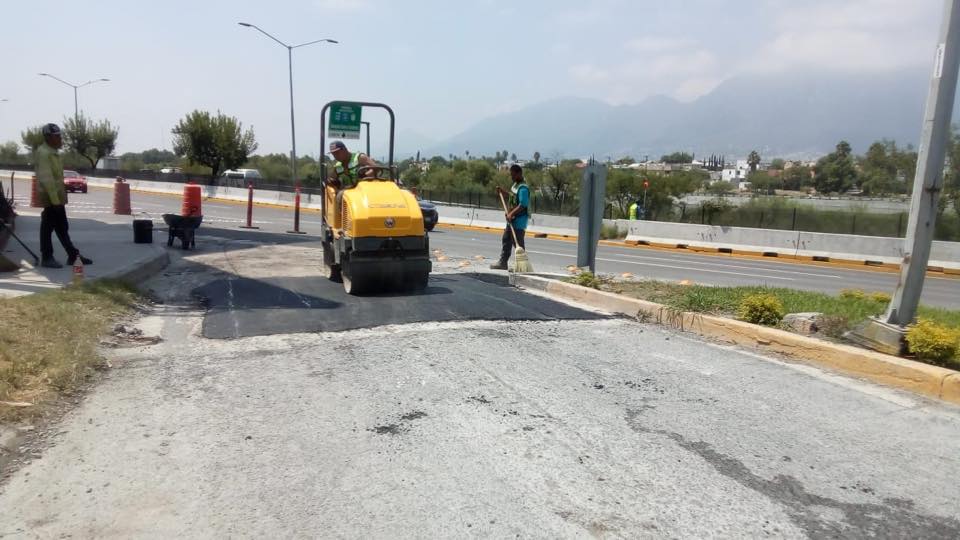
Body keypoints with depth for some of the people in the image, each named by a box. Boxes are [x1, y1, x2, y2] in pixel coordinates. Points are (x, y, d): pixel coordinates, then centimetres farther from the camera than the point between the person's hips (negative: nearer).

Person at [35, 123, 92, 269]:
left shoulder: (53, 152, 15)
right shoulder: (44, 153, -15)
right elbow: (46, 179, -22)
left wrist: (59, 198, 18)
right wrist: (55, 200, -24)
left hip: (57, 196, 10)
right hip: (50, 197, -10)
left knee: (62, 227, 13)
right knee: (48, 227, -1)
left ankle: (73, 255, 20)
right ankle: (47, 258, 6)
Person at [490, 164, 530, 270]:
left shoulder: (523, 188, -20)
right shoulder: (515, 184, 11)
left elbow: (523, 205, -27)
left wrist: (511, 213, -27)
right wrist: (502, 192, 18)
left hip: (519, 221, -10)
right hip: (512, 220, 10)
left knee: (518, 243, -2)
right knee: (506, 240, 16)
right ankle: (502, 263, 24)